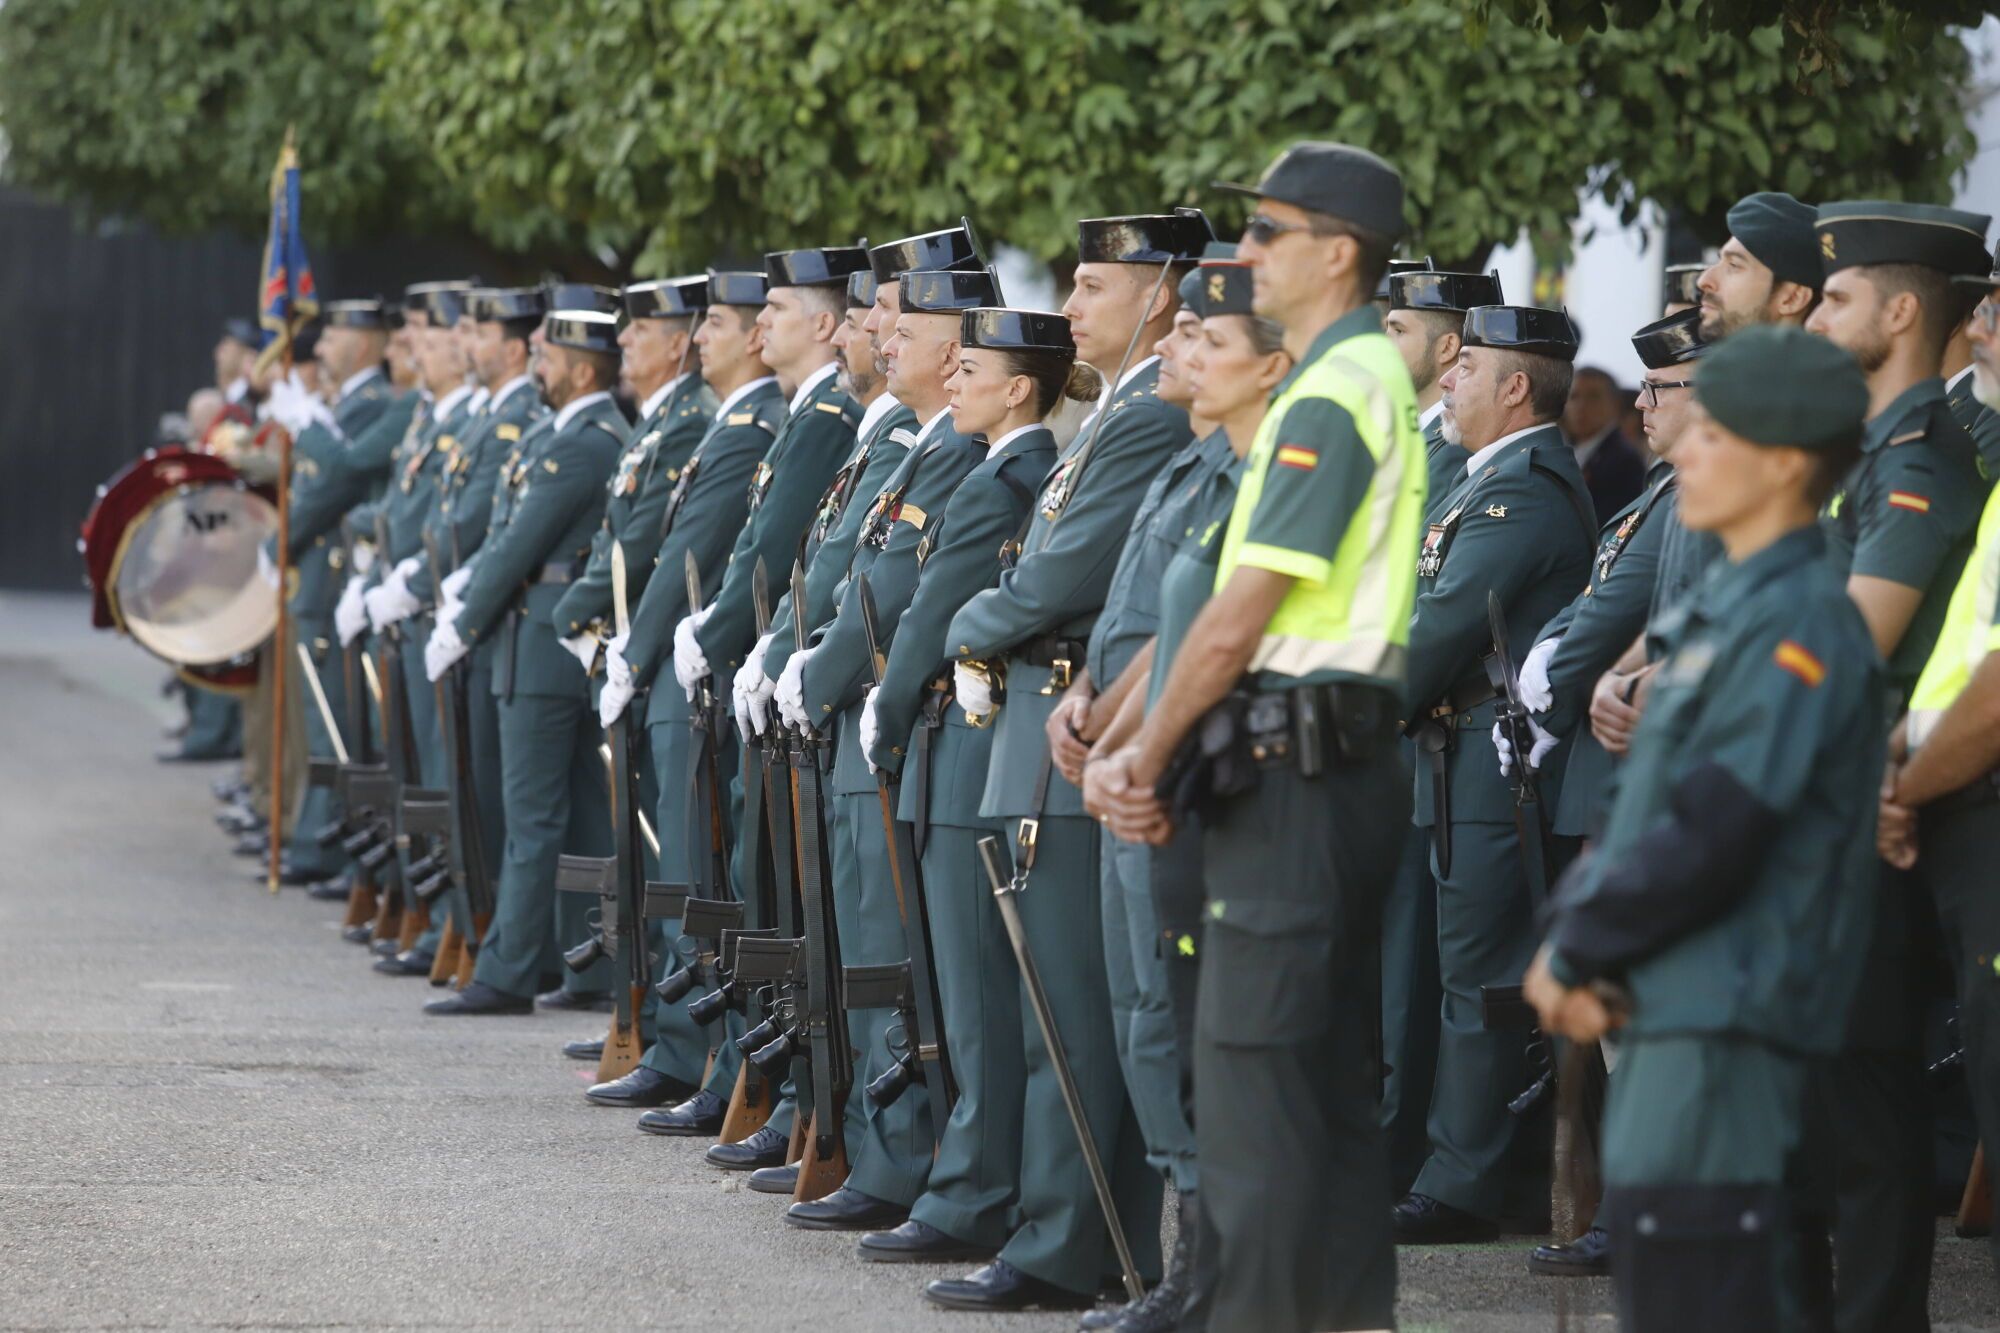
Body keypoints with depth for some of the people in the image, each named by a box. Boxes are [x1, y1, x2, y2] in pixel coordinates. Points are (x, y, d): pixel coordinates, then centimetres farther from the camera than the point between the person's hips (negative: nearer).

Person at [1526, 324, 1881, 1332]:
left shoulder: (1797, 628, -15)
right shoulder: (1728, 606, 16)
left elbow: (1708, 838, -21)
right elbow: (1650, 797, 18)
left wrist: (1575, 952, -10)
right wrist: (1577, 929, 2)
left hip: (1728, 1012, -10)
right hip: (1674, 1001, 10)